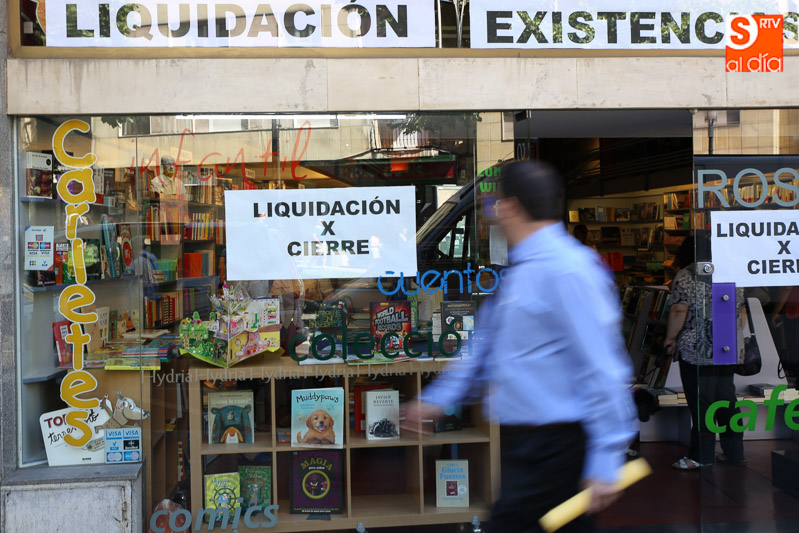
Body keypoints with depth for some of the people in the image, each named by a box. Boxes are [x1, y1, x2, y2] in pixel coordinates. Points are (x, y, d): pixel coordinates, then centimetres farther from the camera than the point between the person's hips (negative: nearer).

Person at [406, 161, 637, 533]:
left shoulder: (566, 270, -19)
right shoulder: (516, 270, 12)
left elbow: (603, 370, -21)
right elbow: (486, 345, 22)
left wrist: (605, 464, -21)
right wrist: (439, 398, 19)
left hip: (552, 446, -9)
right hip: (521, 443, 9)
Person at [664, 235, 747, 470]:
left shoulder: (686, 276, -8)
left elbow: (679, 311, -15)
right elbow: (742, 311, 15)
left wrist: (670, 338, -4)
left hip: (697, 349, -7)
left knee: (701, 402, -1)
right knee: (727, 399, 13)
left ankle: (701, 455, 5)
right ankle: (734, 452, 18)